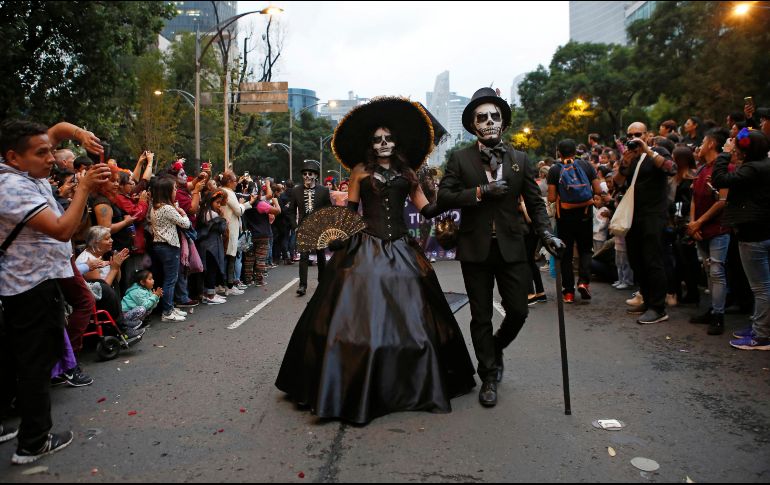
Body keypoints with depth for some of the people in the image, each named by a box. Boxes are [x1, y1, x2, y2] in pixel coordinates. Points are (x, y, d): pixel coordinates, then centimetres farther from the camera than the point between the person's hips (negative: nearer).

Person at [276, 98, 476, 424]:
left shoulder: (406, 173, 13)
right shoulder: (361, 170, 9)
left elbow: (426, 210, 9)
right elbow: (350, 210, 6)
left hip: (400, 250, 2)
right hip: (365, 248, -2)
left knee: (409, 319, 4)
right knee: (359, 317, -5)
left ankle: (413, 388, 21)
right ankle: (353, 393, 6)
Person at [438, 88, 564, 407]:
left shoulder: (520, 160, 7)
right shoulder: (460, 159, 2)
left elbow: (535, 201, 6)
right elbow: (444, 197, -6)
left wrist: (546, 233, -8)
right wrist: (480, 192, -16)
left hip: (511, 247, 2)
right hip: (475, 249, -1)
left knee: (518, 311, 2)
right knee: (481, 317, 7)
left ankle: (495, 349, 34)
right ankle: (489, 377, 23)